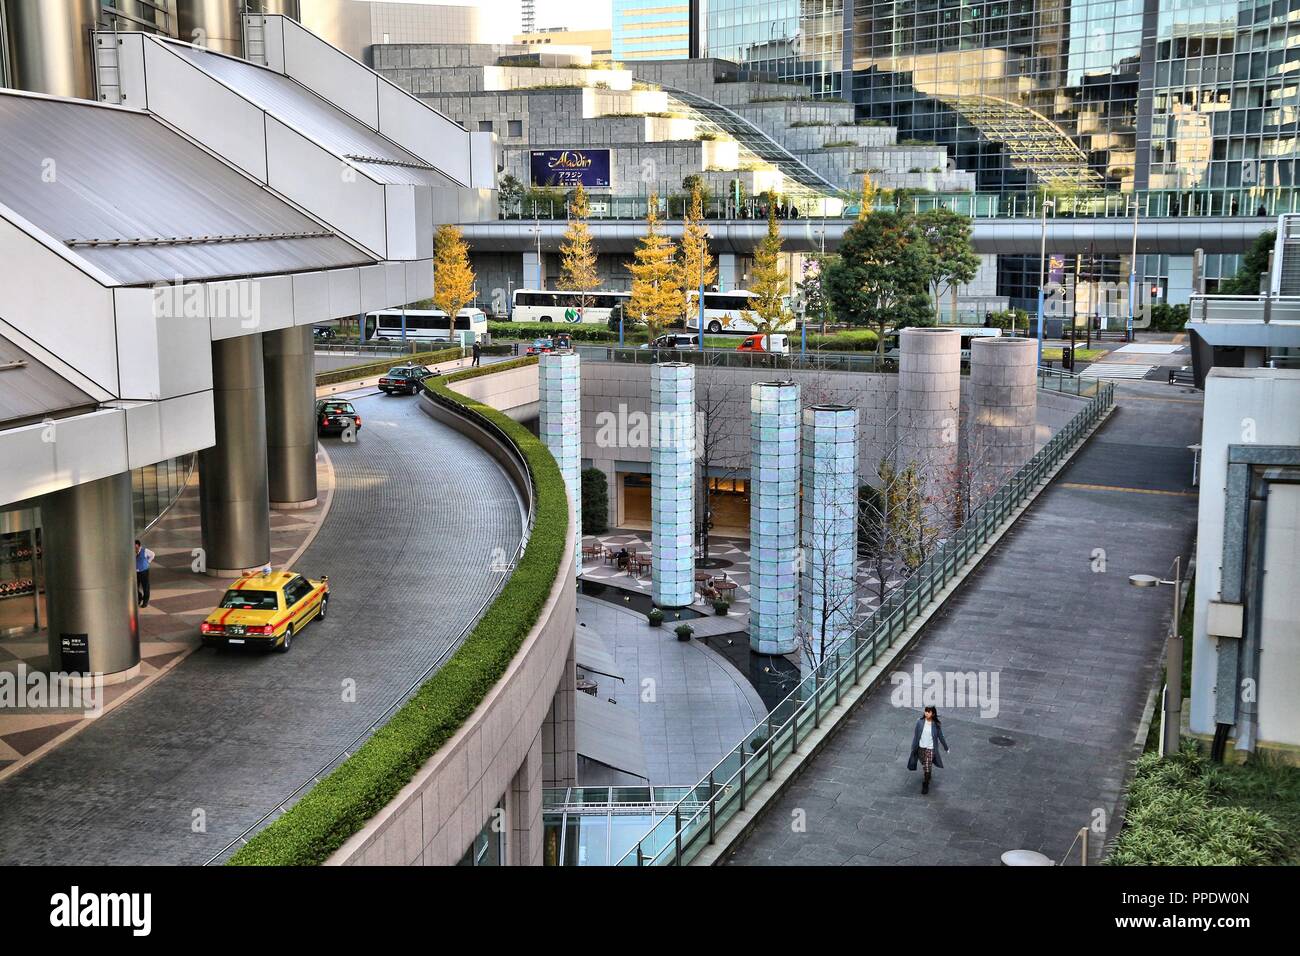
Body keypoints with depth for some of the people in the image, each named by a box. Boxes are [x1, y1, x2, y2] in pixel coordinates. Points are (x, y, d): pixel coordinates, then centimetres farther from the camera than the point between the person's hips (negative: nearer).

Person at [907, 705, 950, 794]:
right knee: (924, 765, 19)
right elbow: (916, 735, -2)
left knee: (927, 767, -6)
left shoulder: (936, 725, -12)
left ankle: (925, 785, 8)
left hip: (930, 748, -2)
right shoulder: (920, 722, -9)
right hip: (921, 747, 2)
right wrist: (913, 747, 2)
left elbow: (940, 736, 0)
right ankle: (927, 776, 48)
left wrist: (946, 747, 9)